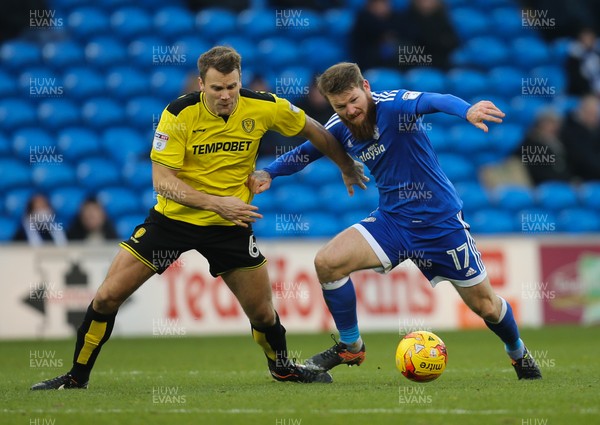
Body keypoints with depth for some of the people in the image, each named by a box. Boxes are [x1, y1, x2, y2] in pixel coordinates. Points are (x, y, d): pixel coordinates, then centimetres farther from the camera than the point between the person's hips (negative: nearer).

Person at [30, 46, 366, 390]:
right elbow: (162, 181, -21)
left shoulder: (264, 107, -13)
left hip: (230, 225, 2)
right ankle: (77, 377, 10)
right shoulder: (179, 114, -19)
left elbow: (313, 130, 6)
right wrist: (216, 202, -31)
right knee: (108, 297, -7)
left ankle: (283, 368, 35)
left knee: (262, 313, 3)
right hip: (174, 217, -1)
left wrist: (347, 167, 16)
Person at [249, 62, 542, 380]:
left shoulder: (393, 105, -23)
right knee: (326, 262, -16)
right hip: (392, 220, 5)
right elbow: (305, 152, 14)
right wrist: (268, 173, -4)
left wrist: (467, 110, -64)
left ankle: (518, 352, 38)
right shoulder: (340, 127, -4)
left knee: (485, 306, 4)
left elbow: (433, 101, -43)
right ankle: (350, 347, 4)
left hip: (441, 220, -5)